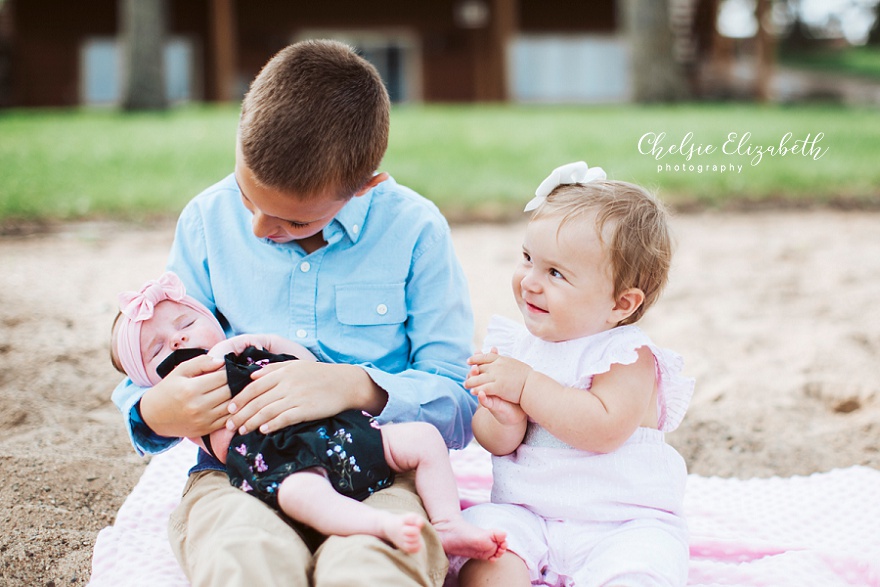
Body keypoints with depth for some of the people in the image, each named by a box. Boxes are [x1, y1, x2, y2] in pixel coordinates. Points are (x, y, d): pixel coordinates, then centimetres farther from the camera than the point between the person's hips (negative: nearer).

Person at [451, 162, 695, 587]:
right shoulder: (514, 344, 7)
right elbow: (495, 443, 4)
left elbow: (605, 429, -25)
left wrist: (526, 385, -23)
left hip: (623, 523, -3)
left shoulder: (628, 356, -8)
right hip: (524, 512, 4)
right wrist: (505, 419, -21)